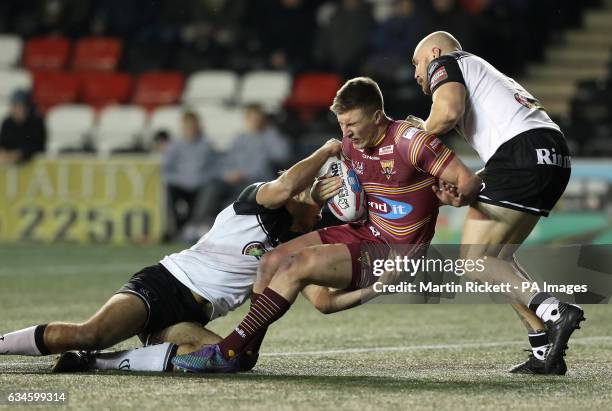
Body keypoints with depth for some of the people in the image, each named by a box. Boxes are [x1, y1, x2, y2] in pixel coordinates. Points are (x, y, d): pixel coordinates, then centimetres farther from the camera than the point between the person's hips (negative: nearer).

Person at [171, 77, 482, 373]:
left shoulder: (408, 141, -19)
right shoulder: (351, 142, 3)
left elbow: (469, 180, -18)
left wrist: (459, 196, -32)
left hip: (394, 253, -8)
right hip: (361, 232, 8)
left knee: (299, 264, -22)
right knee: (273, 261, -3)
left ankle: (227, 353, -18)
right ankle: (245, 352, 12)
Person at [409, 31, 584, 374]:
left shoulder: (445, 62, 11)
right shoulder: (485, 73, 35)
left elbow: (448, 112, -11)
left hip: (521, 152, -9)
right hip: (556, 156, 9)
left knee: (475, 261, -4)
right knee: (497, 257, 16)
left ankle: (554, 312, -20)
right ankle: (547, 354, 6)